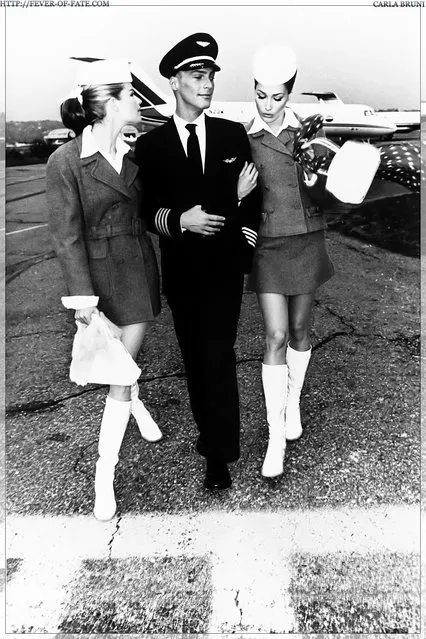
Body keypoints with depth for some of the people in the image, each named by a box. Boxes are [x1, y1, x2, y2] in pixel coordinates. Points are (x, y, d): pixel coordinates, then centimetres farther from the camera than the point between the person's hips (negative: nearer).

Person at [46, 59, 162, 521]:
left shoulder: (133, 153, 5)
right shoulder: (65, 161, -10)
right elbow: (67, 235, -12)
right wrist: (82, 295, -16)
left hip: (139, 266, 4)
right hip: (99, 272, -4)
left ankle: (104, 474, 24)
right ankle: (134, 401, 42)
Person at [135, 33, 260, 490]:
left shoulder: (233, 135, 4)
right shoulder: (151, 144, 2)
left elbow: (251, 199, 8)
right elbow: (148, 211, 0)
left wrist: (247, 240, -5)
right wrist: (179, 219, -18)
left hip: (224, 266, -1)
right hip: (180, 268, 1)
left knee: (218, 357, -4)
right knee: (194, 357, 13)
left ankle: (219, 453, 9)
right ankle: (208, 428, 33)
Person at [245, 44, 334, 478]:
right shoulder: (243, 139, -1)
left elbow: (319, 199, 1)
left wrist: (313, 179, -18)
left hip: (306, 240, 2)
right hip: (267, 246, -1)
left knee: (299, 329, 11)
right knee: (275, 336, -7)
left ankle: (293, 403, 35)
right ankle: (275, 438, 2)